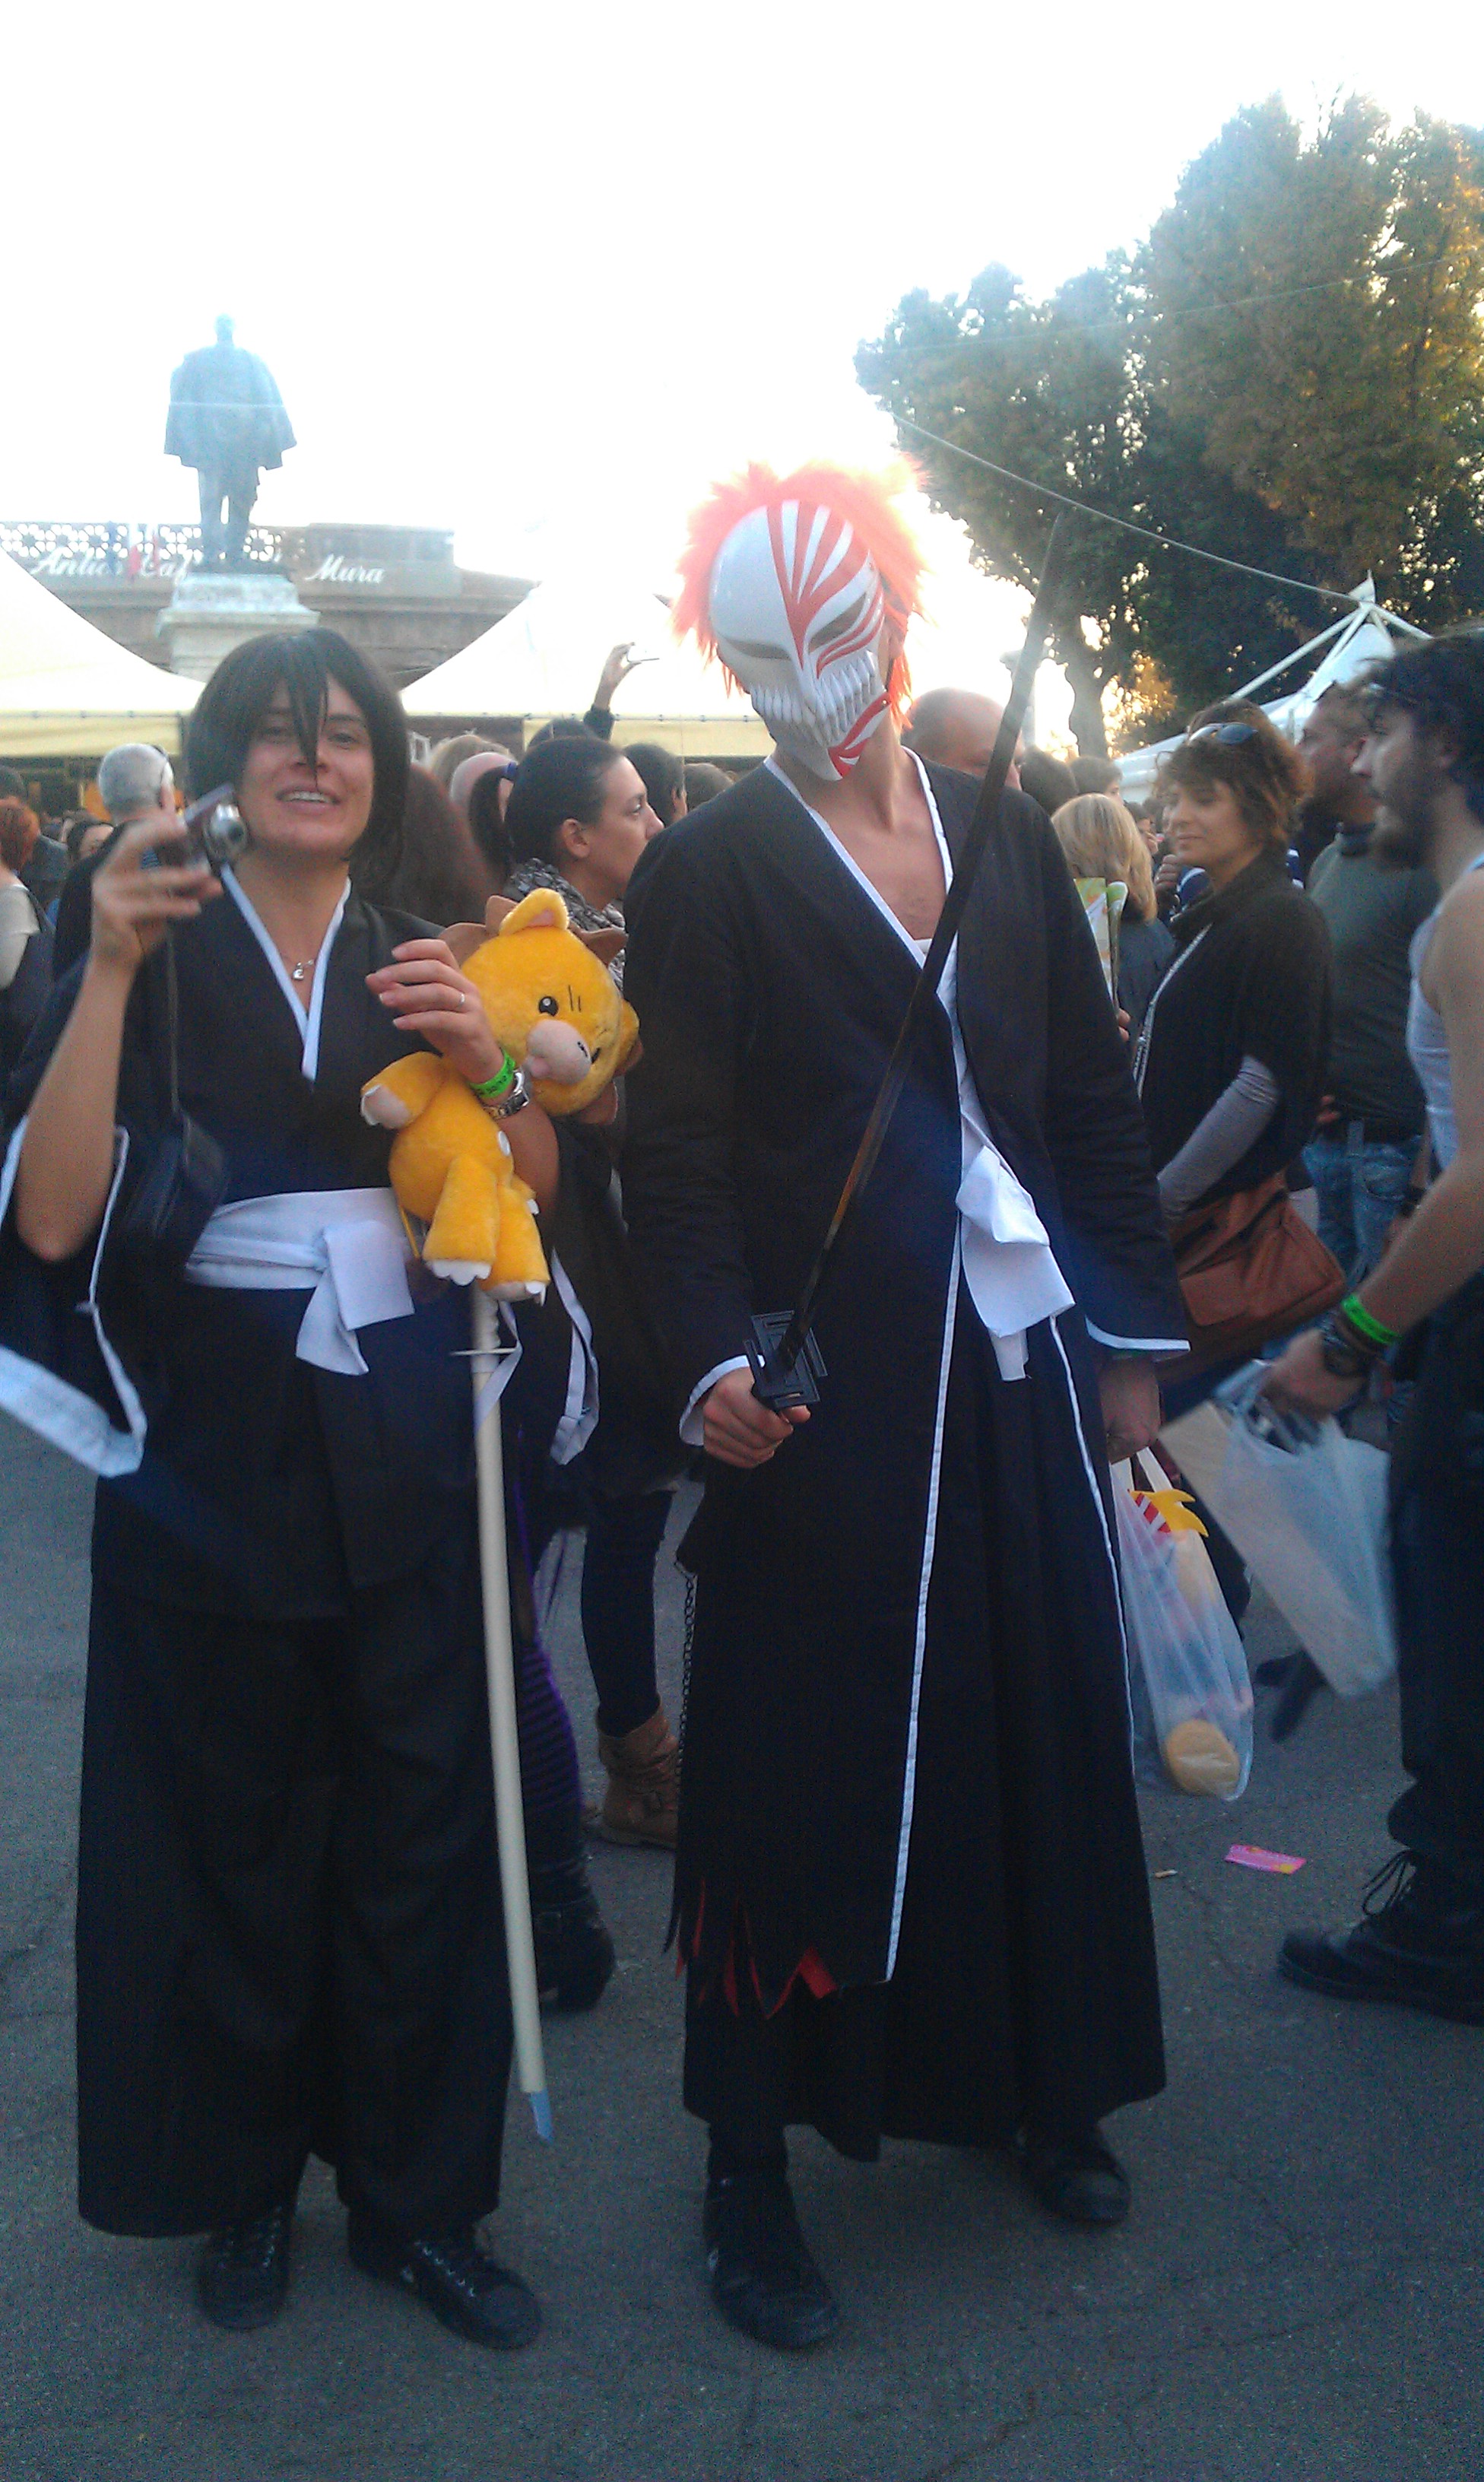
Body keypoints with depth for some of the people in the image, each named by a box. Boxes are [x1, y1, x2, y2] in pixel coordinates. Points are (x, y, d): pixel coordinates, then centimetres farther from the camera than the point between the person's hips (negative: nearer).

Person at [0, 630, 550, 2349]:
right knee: (236, 1831, 7)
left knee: (417, 1825, 6)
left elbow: (537, 1199, 4)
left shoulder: (423, 957, 9)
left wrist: (481, 1058, -14)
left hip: (407, 1462, 2)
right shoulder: (156, 962, -1)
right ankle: (243, 2184, 28)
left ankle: (414, 2192, 22)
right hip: (214, 1462, -2)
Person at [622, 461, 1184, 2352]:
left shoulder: (1007, 835, 9)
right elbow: (676, 1155, -9)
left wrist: (1134, 1331, 8)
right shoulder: (704, 873, -4)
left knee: (1041, 1730, 13)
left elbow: (1095, 1101, 11)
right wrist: (713, 1358, -24)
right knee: (804, 1758, 2)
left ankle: (1042, 2086, 34)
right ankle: (750, 2170, 17)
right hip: (826, 1396, -4)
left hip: (1021, 1371, 5)